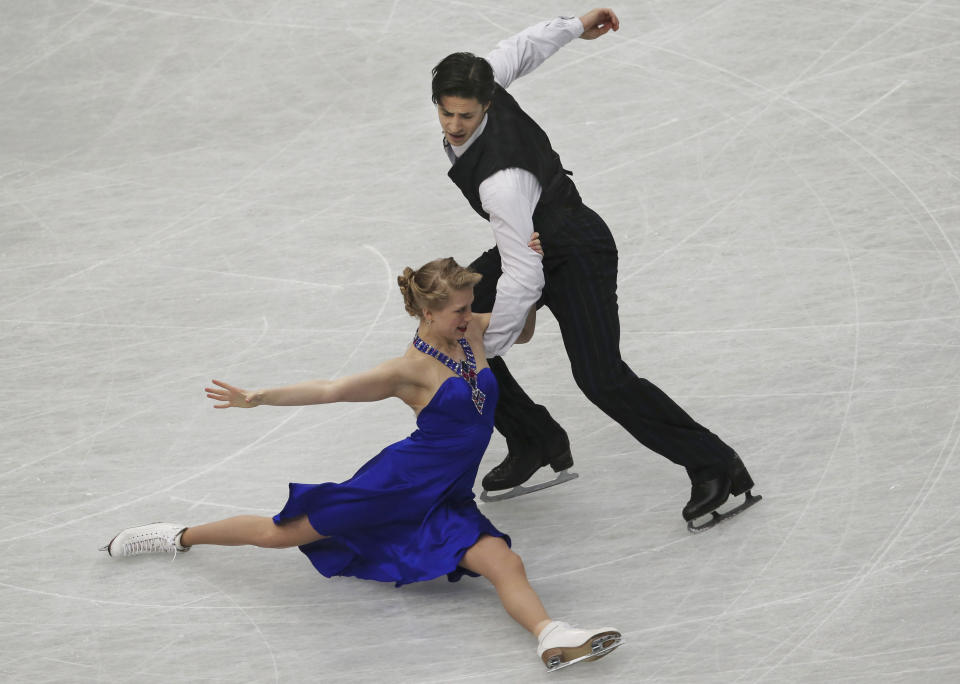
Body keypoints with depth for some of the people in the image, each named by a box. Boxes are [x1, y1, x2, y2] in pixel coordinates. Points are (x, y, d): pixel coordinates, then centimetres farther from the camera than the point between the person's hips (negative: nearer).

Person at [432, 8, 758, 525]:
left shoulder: (500, 179, -40)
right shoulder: (480, 81, -18)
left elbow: (524, 278, -36)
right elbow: (523, 48, 3)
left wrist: (484, 350, -27)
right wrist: (574, 26, 22)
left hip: (577, 258, -9)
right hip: (533, 243, 9)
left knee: (601, 380, -20)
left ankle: (716, 468, -5)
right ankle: (535, 442, 19)